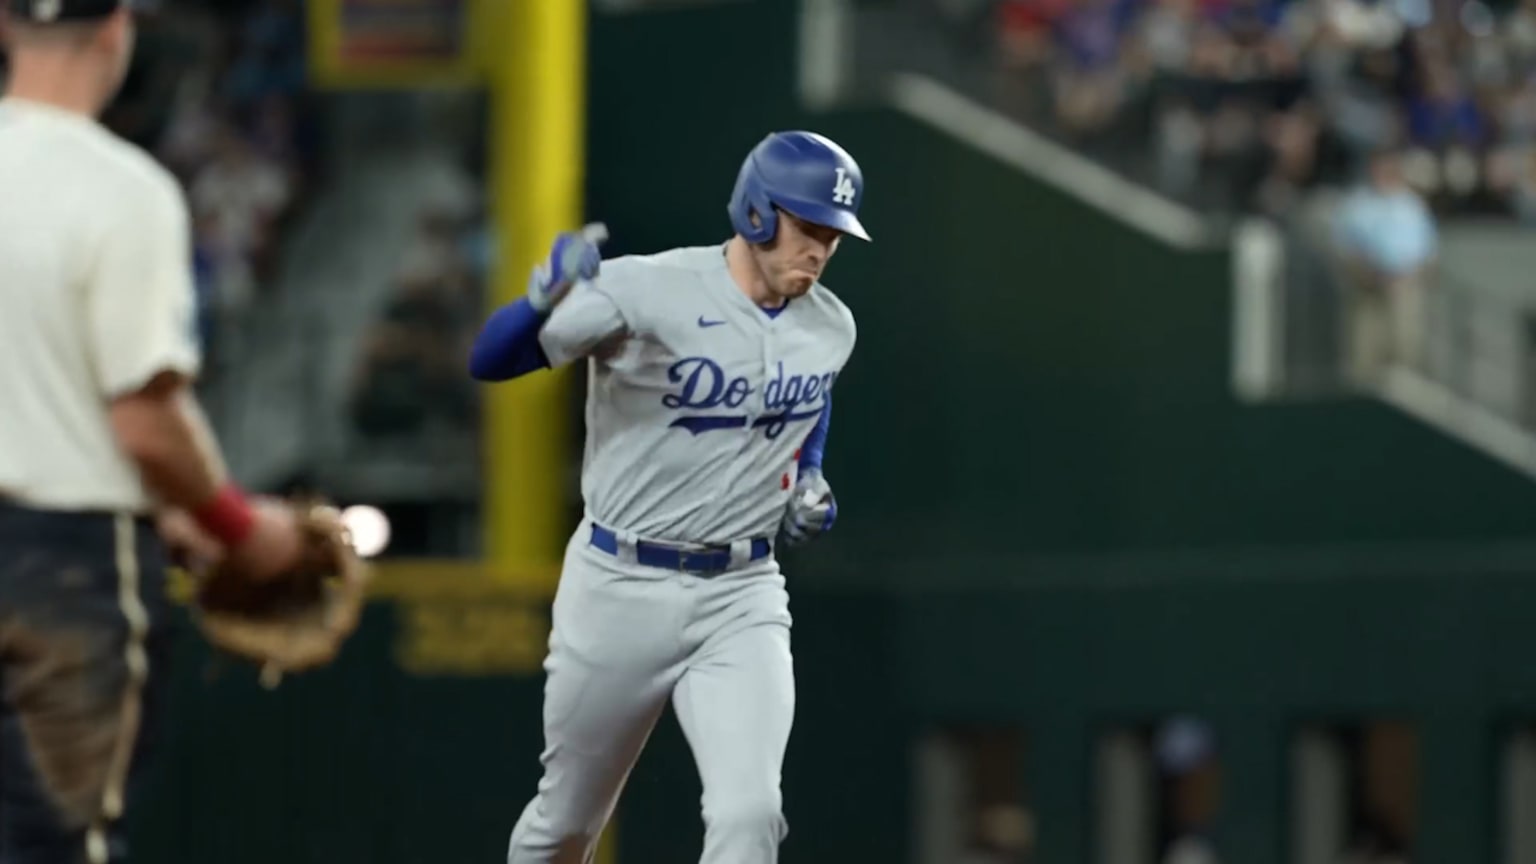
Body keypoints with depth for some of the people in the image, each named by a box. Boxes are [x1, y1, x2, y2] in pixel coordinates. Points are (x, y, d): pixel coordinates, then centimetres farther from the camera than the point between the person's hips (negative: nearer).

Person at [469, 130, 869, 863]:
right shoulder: (647, 291, -17)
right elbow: (489, 361, -24)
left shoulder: (830, 328, 1)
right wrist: (547, 299, -45)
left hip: (741, 599, 3)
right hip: (621, 587, -3)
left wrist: (808, 482, 5)